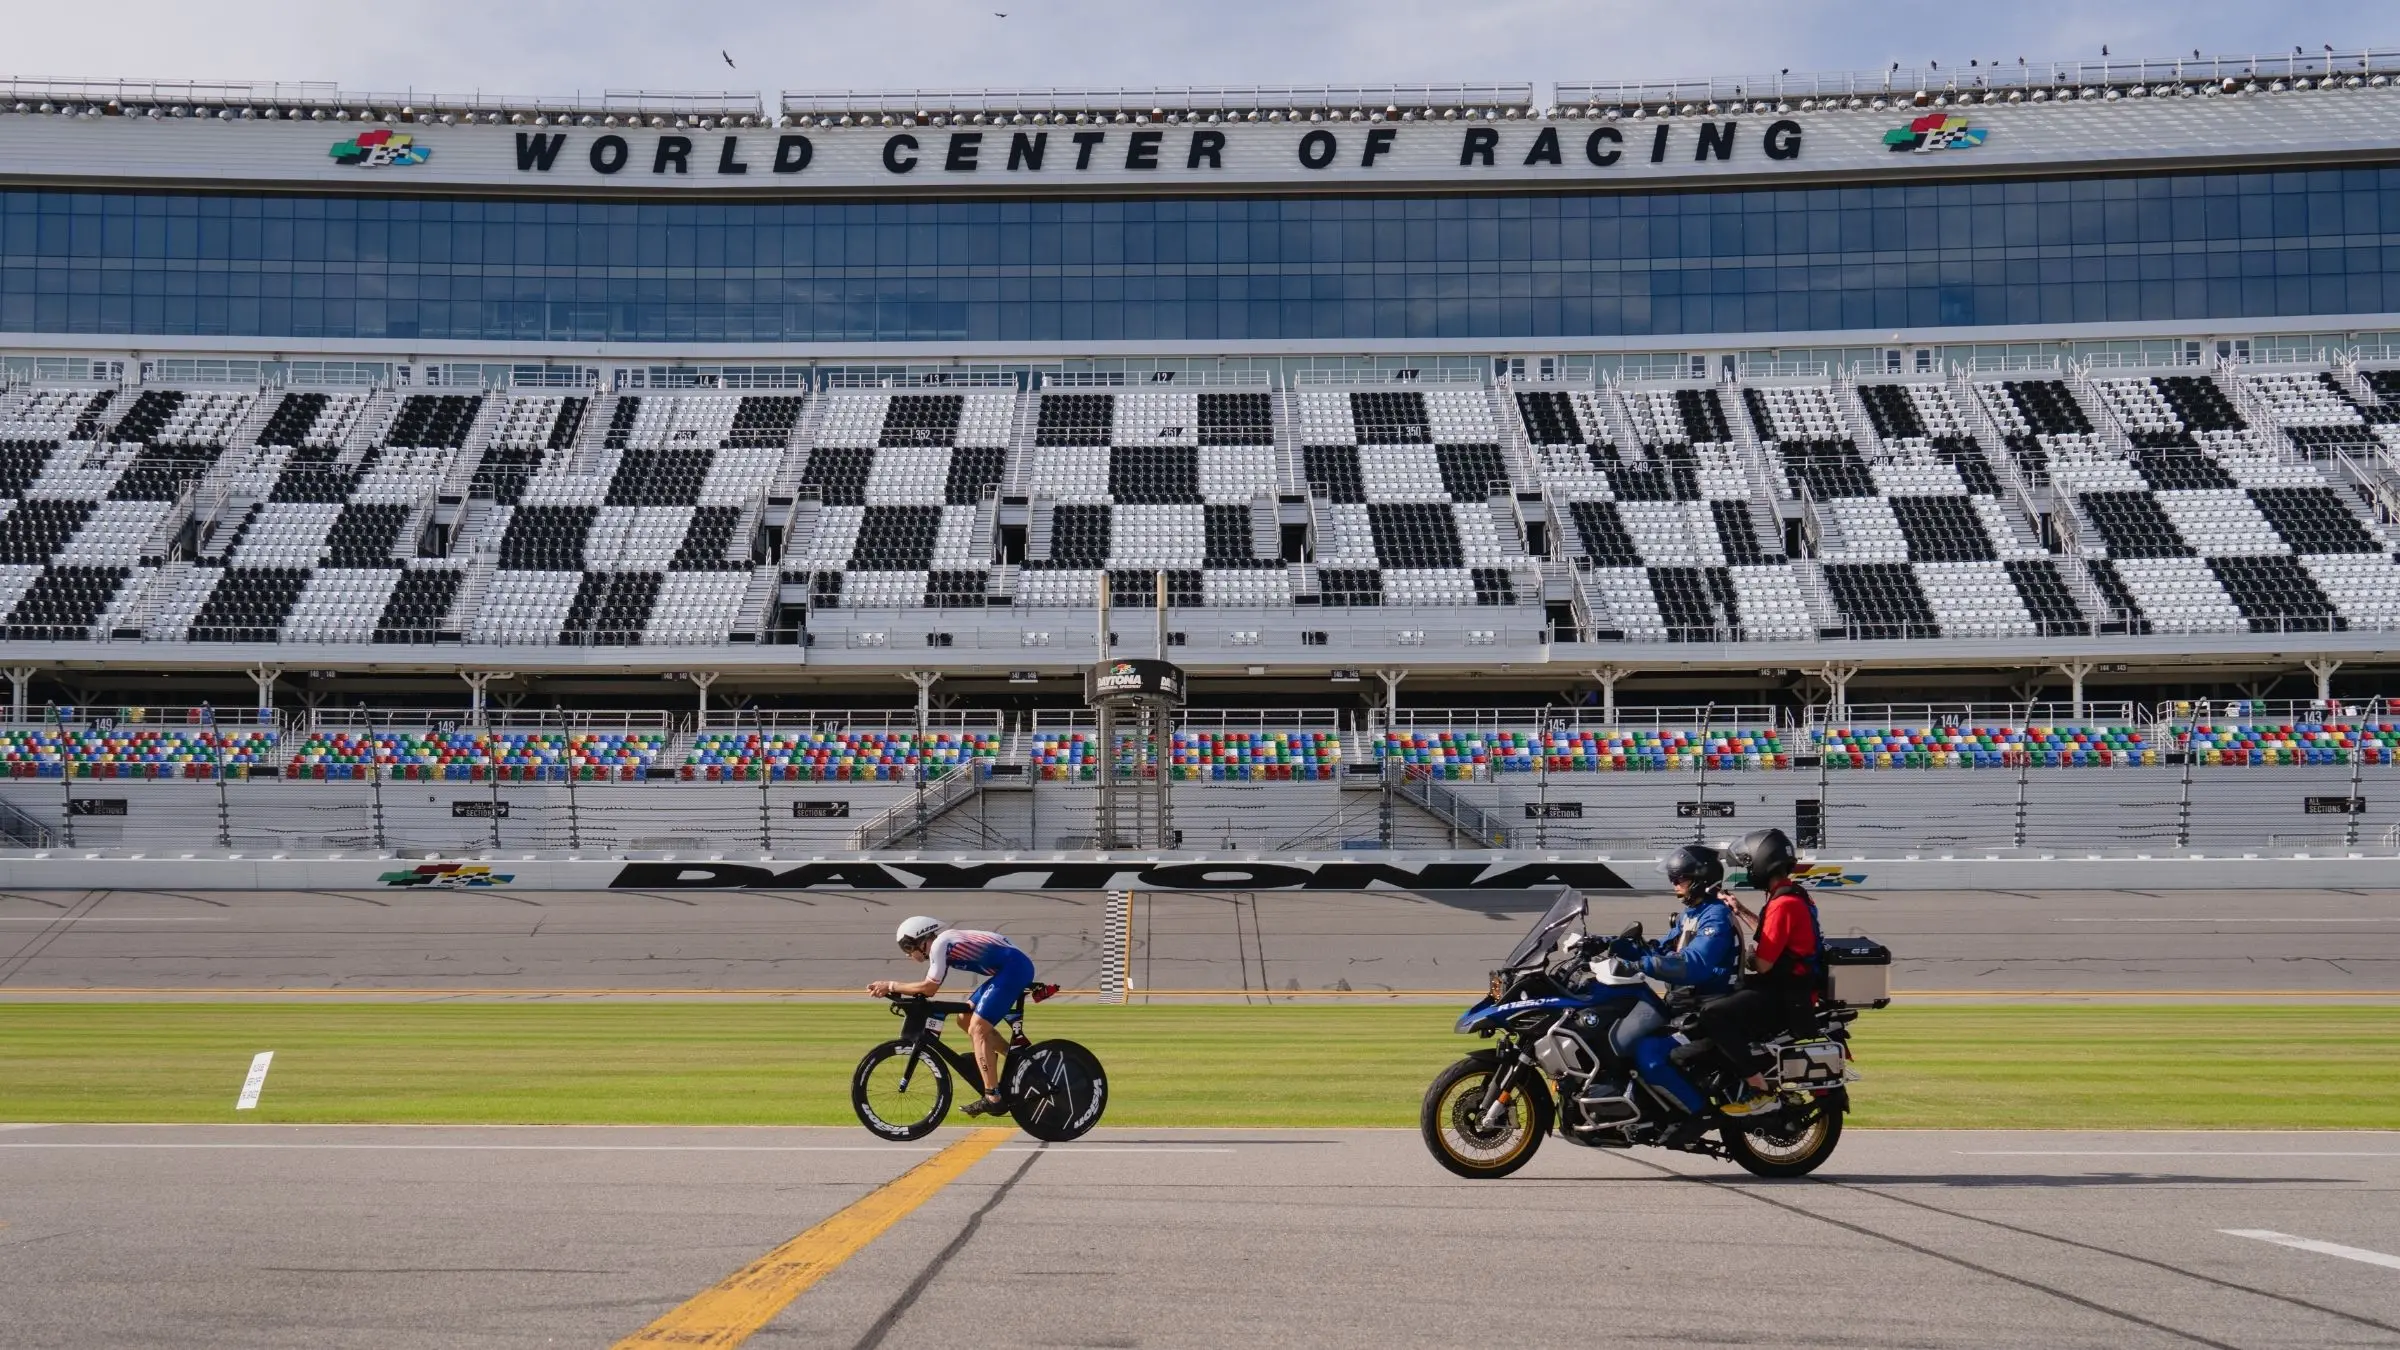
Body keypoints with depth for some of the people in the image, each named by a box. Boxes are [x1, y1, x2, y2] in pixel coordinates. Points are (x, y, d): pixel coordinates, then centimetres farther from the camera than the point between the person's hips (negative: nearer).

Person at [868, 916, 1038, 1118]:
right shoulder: (946, 943, 17)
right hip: (1013, 968, 10)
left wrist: (892, 985, -2)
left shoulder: (939, 944, -10)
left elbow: (929, 987, -11)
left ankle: (992, 1098, -11)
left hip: (1014, 969, -10)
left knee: (977, 1030, -10)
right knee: (966, 1018, 15)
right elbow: (929, 987, 17)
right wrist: (889, 986, 10)